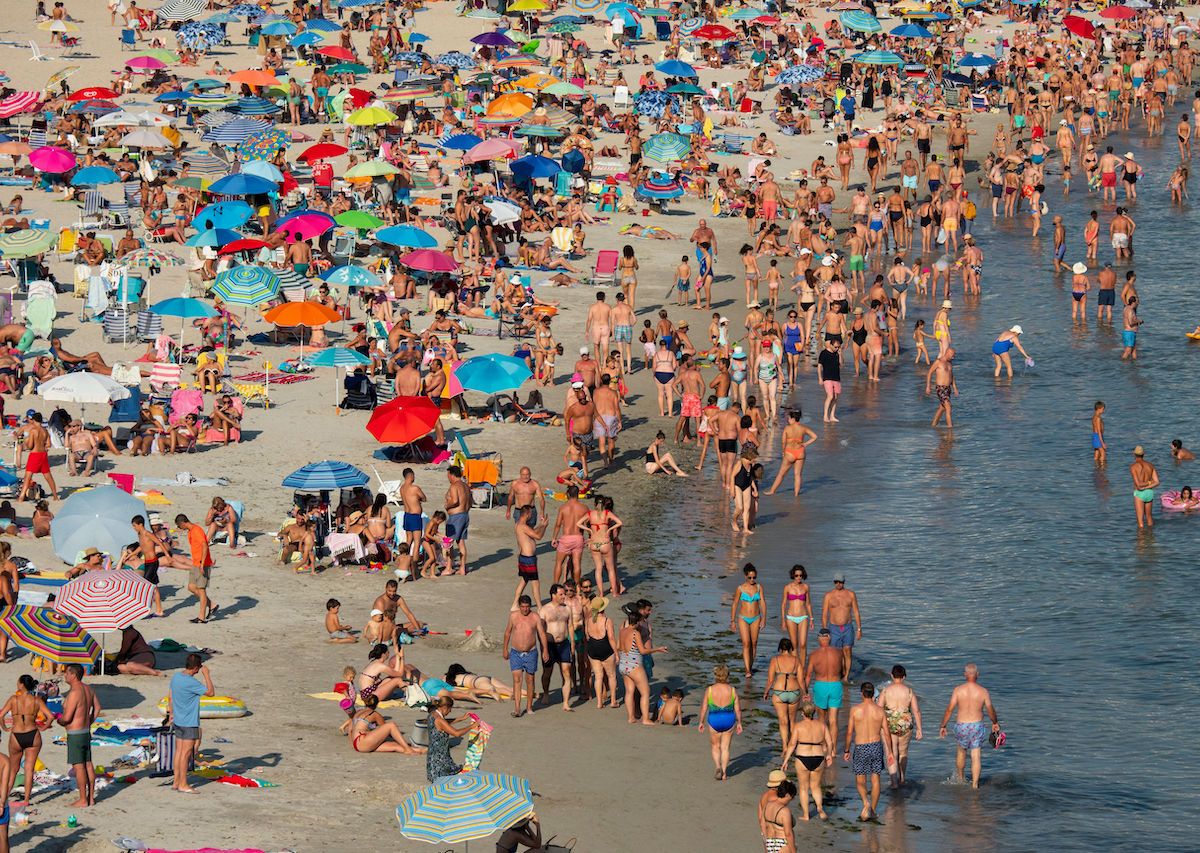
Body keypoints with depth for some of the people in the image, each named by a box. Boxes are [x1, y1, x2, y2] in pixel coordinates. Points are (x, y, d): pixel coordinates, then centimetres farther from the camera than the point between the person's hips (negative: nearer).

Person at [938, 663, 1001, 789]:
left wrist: (943, 726, 1)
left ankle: (960, 778, 41)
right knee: (976, 755, 4)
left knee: (961, 751, 24)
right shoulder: (983, 691, -7)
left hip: (961, 726, 1)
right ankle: (975, 784, 1)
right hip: (977, 725, -1)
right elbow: (991, 711, 2)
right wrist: (995, 723, 21)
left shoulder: (958, 690, -9)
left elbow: (949, 709, -8)